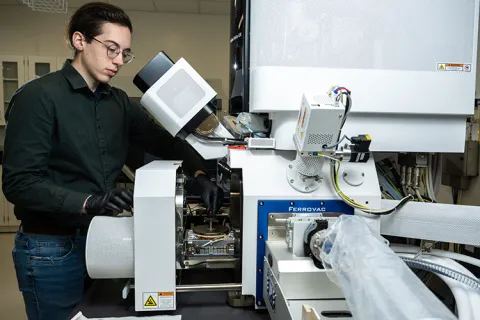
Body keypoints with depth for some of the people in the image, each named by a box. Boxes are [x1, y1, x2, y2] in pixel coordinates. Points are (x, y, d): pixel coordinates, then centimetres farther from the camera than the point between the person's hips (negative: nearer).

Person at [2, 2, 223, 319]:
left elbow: (163, 141, 9)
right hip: (52, 248, -6)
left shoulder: (119, 101, 6)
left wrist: (199, 174, -9)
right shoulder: (38, 97, -14)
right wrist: (87, 202, -32)